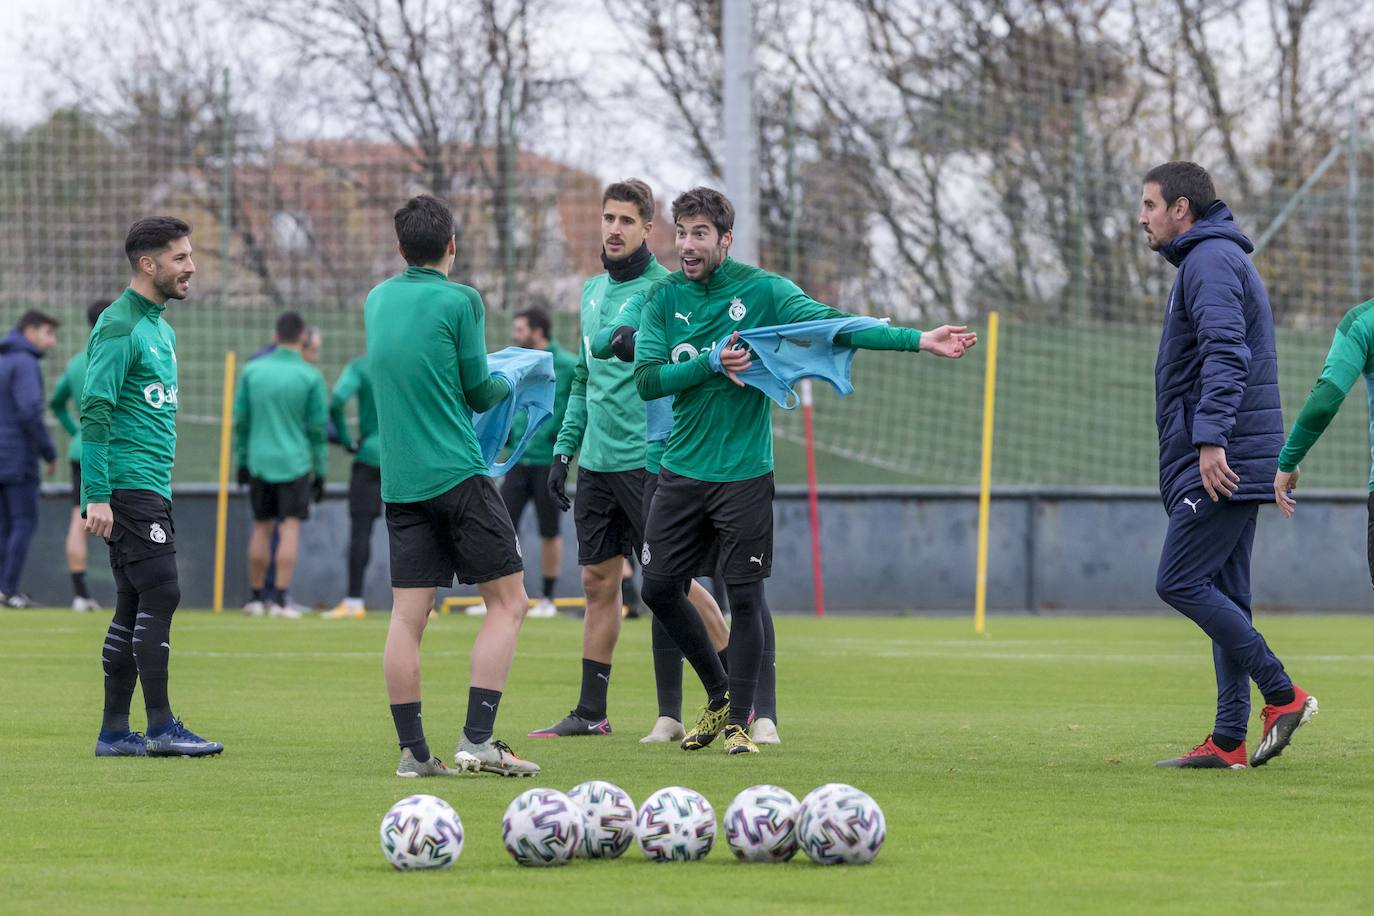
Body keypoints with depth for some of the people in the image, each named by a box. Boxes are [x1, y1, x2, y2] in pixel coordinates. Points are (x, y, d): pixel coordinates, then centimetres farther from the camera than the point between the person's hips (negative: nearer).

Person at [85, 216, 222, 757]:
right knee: (160, 595, -13)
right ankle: (161, 727, -12)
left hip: (152, 487, 10)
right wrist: (96, 496, -21)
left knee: (134, 607, 8)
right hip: (128, 485, -10)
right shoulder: (120, 327, -11)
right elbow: (95, 412, -17)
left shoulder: (160, 327, 19)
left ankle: (114, 732, 10)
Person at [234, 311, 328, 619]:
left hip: (258, 462, 3)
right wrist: (320, 471, 5)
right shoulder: (311, 377, -6)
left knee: (261, 528, 13)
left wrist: (241, 462, 15)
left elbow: (240, 420, 5)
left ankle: (257, 597, 18)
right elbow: (318, 428, -3)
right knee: (290, 528, -1)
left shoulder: (253, 370, 1)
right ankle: (280, 599, -8)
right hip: (295, 463, -3)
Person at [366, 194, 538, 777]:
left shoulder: (377, 299, 12)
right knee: (508, 601, 1)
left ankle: (412, 750, 0)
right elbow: (479, 391, -2)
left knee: (407, 615, 4)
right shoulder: (459, 301, -7)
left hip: (400, 483, 6)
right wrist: (507, 386, 19)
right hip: (459, 476, -6)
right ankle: (477, 739, -9)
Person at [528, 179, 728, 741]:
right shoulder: (593, 291, 15)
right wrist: (565, 448, 18)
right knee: (598, 581, 9)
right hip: (596, 462, 7)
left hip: (648, 460, -7)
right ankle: (591, 713, 13)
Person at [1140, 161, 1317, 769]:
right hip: (1232, 466, 11)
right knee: (1225, 596, 8)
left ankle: (1282, 694, -10)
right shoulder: (1217, 258, 23)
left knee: (1180, 583, -11)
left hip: (1221, 465, -11)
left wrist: (1211, 438, -29)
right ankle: (1229, 740, 7)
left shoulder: (1210, 261, -10)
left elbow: (1225, 353, -22)